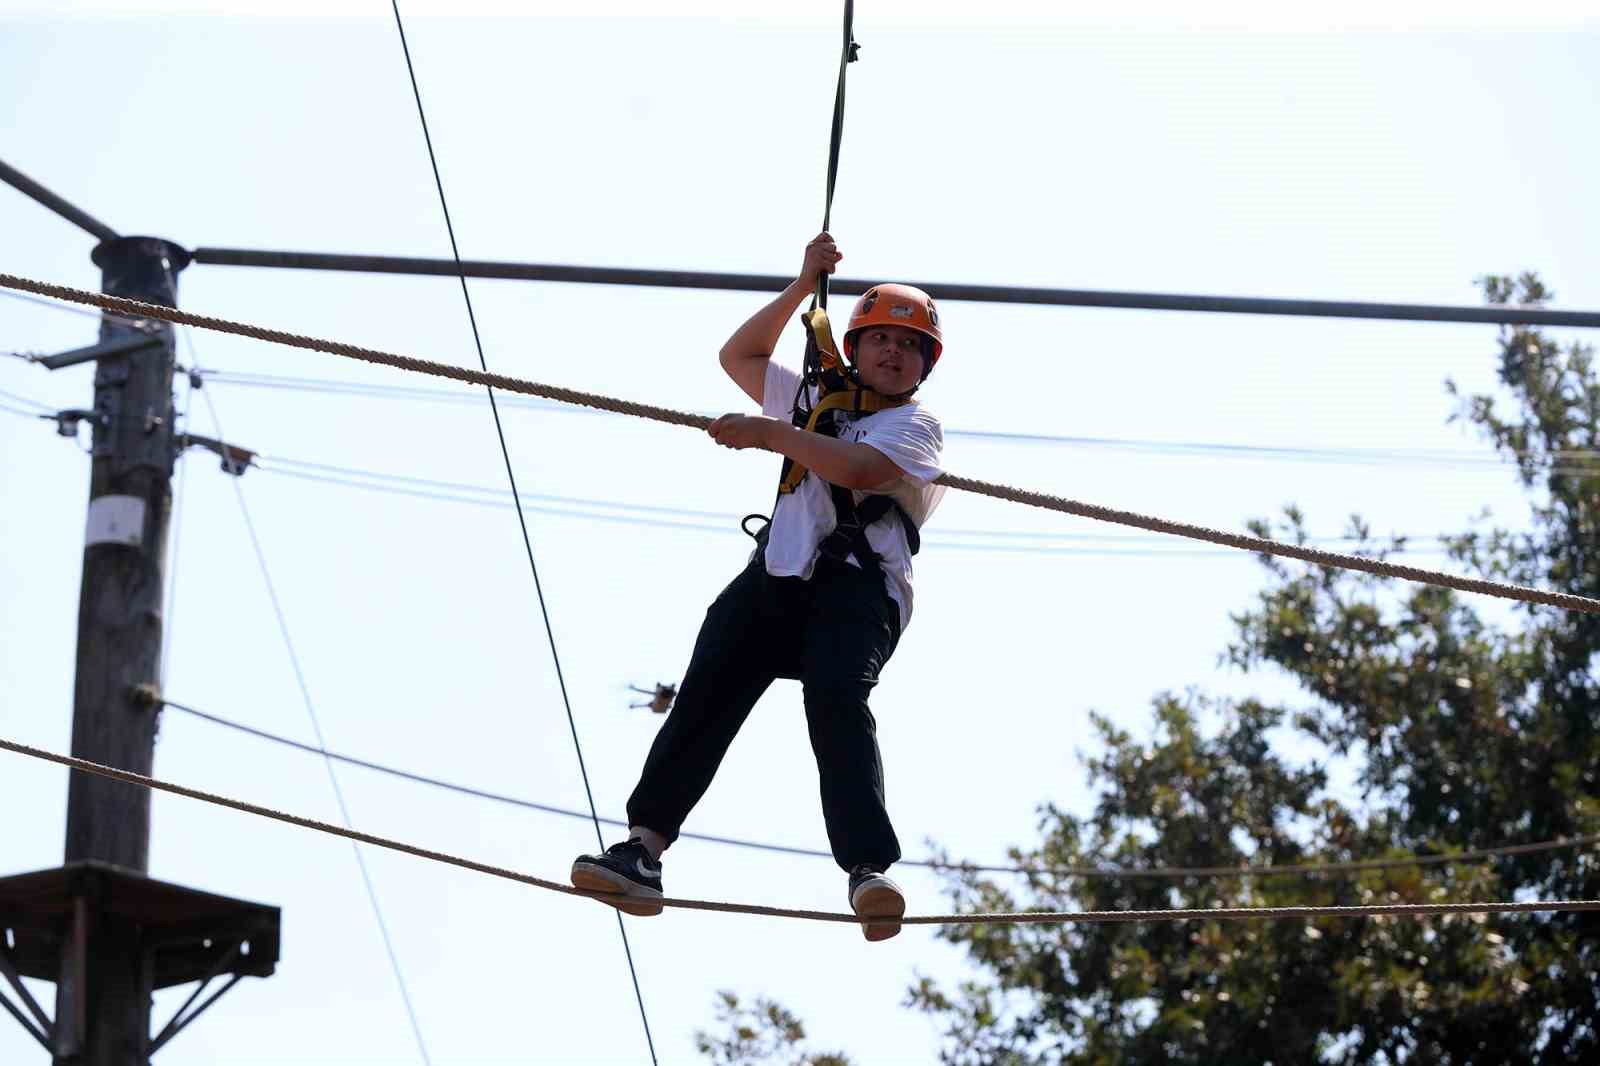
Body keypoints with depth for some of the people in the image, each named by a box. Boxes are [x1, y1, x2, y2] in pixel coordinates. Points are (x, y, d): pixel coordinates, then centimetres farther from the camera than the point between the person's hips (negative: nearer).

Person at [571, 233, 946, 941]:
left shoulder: (915, 425, 10)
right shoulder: (816, 400, 32)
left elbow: (856, 468, -11)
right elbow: (737, 355, 33)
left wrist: (765, 433, -8)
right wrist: (805, 285, 26)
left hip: (858, 584, -5)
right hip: (778, 571, 5)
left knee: (836, 697, -31)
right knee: (708, 689, -17)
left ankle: (869, 871, -42)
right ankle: (644, 847, -27)